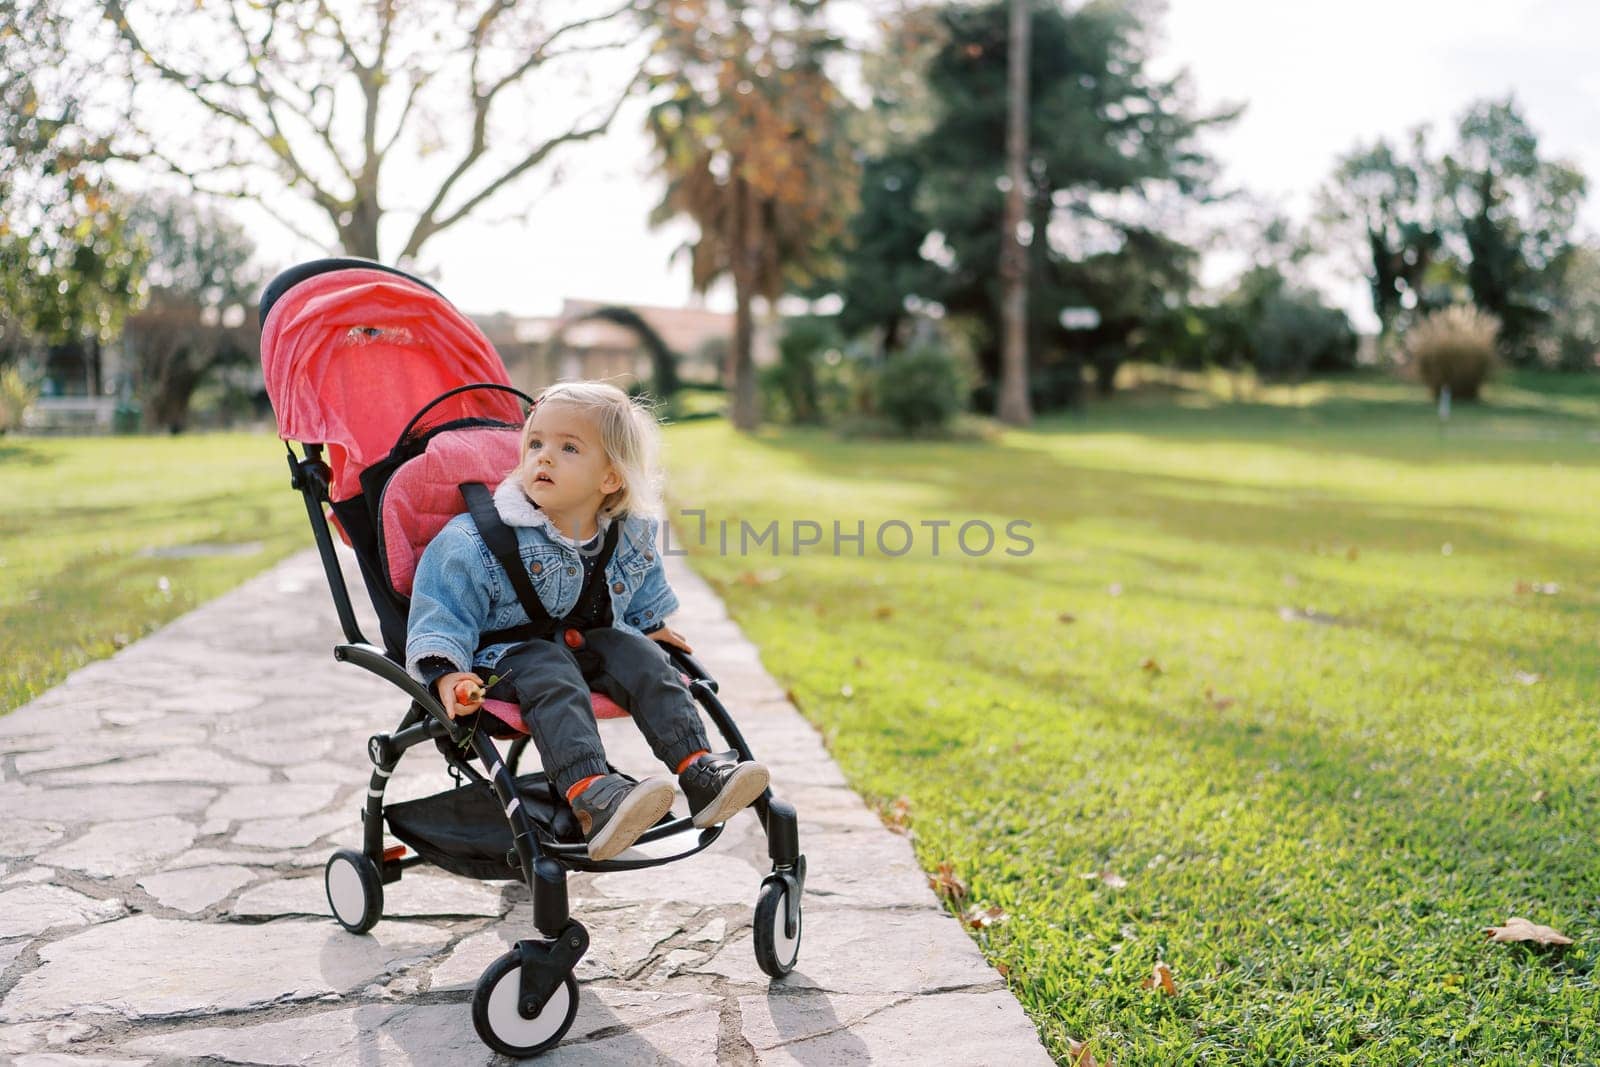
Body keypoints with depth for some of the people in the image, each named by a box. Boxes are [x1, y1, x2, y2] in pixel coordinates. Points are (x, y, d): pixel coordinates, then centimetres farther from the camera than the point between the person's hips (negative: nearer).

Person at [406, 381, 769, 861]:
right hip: (508, 654, -5)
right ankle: (591, 797, -54)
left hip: (591, 643, 5)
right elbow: (444, 609, -16)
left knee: (641, 657, -19)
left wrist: (650, 625, 27)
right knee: (551, 677, -34)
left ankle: (699, 768, -25)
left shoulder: (631, 536, 1)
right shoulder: (476, 541, -16)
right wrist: (446, 672, -28)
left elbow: (642, 587, 24)